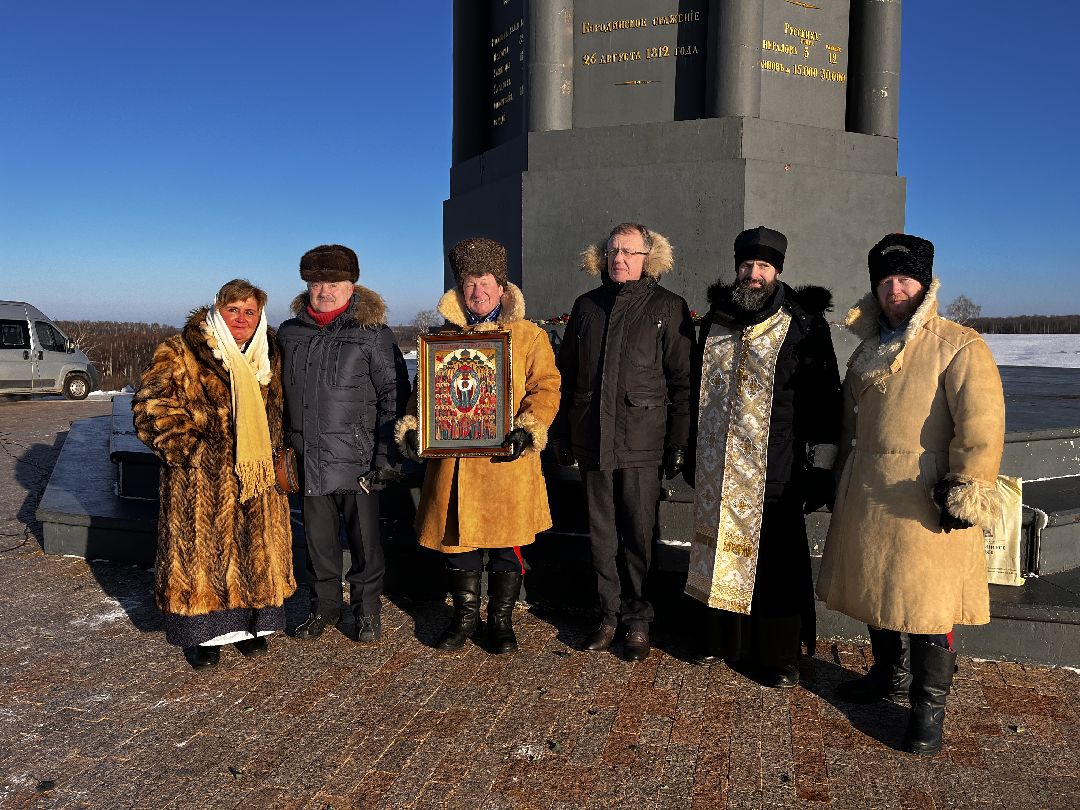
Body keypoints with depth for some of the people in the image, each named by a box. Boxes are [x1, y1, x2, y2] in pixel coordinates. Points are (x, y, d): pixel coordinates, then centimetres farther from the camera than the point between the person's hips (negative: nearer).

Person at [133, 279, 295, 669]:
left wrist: (273, 453, 10)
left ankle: (250, 622, 29)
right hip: (201, 479, -4)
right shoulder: (181, 352, -7)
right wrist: (188, 450, -15)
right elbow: (152, 407, -11)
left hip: (257, 476, 5)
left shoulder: (269, 356, 8)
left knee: (257, 550, 12)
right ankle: (201, 633, 20)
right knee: (200, 550, 4)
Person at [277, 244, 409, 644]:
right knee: (318, 538, 14)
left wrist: (387, 454, -10)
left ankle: (366, 611, 22)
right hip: (308, 459, 4)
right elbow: (281, 395, 19)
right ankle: (324, 607, 31)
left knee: (364, 538, 5)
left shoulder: (373, 333, -3)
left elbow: (394, 395, -4)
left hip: (356, 459, -4)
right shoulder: (289, 333, 11)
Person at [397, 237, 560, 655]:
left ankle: (500, 620, 25)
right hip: (452, 460, 3)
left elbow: (545, 386, -2)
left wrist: (528, 429, -18)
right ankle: (464, 616, 29)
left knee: (506, 545, 6)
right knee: (456, 541, 10)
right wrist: (412, 427, -1)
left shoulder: (529, 336, 5)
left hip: (505, 460, -2)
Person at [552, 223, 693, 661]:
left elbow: (682, 381, -3)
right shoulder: (587, 306, 11)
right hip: (592, 440, 4)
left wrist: (678, 443, -7)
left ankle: (638, 620, 20)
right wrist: (562, 434, 11)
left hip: (641, 442, -3)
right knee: (601, 532, 11)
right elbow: (565, 373, 14)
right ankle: (608, 614, 25)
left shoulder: (668, 307, 0)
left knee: (638, 534, 4)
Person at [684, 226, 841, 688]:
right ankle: (723, 639, 30)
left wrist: (821, 465, -9)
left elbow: (824, 398, -5)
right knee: (722, 551, 13)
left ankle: (779, 657, 18)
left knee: (774, 561, 2)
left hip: (774, 471, -4)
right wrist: (692, 452, 18)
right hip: (718, 470, 5)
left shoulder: (804, 326, -4)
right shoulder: (716, 321, 10)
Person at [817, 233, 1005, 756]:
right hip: (867, 493, 7)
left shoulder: (959, 347, -10)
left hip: (924, 498, -7)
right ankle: (889, 673, 38)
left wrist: (965, 491, -19)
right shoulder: (868, 350, 14)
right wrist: (845, 479, 21)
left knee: (927, 601, 0)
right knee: (875, 588, 17)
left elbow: (981, 424, -16)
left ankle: (928, 707, 17)